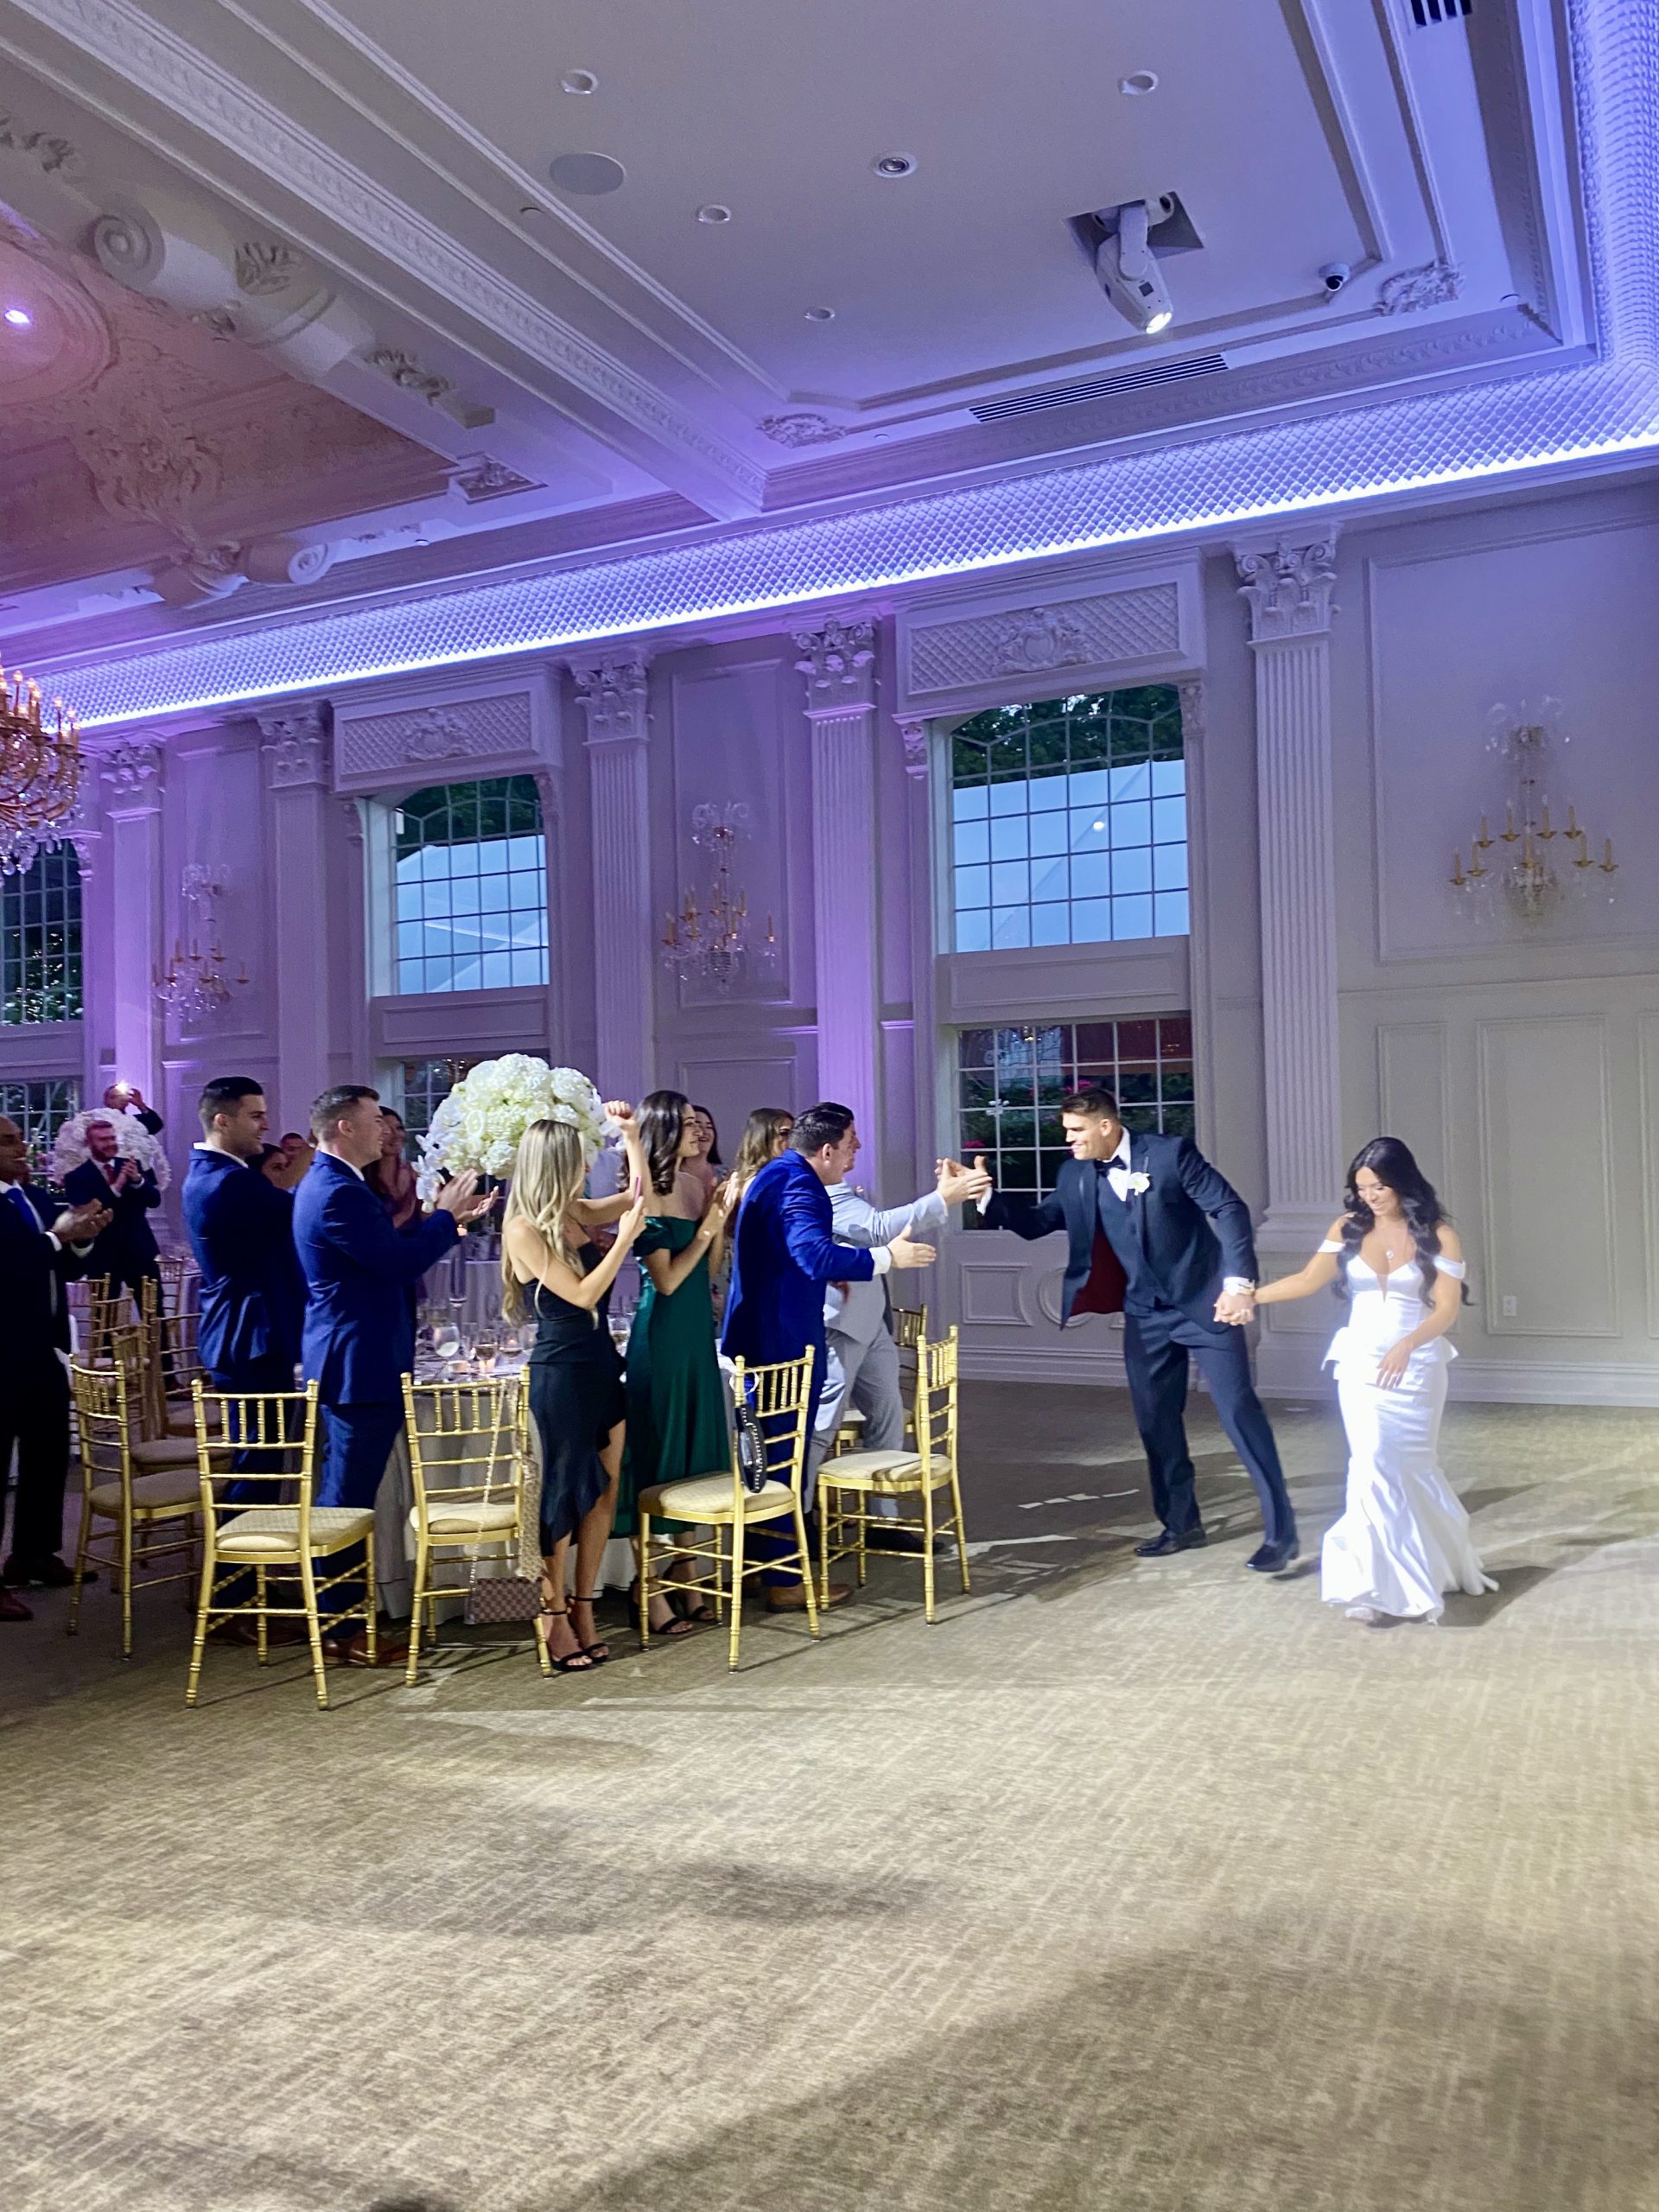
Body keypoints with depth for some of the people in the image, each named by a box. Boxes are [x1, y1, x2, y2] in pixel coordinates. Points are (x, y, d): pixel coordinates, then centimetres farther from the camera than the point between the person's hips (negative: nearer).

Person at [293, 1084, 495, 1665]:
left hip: (344, 1361, 11)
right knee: (348, 1499, -3)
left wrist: (446, 1218, 11)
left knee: (341, 1496, 18)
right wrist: (446, 1214, -9)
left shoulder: (323, 1184, 15)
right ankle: (341, 1633, 6)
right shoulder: (339, 1193, -20)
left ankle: (333, 1617, 29)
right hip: (360, 1364, -11)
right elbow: (400, 1264, -22)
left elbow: (387, 1248, 17)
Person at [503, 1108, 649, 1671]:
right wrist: (625, 1236, -16)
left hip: (602, 1367, 7)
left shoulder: (577, 1214, 5)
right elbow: (582, 1295, -18)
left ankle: (584, 1610, 20)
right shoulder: (525, 1230, -14)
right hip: (560, 1373, -7)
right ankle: (552, 1617, 16)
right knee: (563, 1495, 3)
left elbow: (638, 1195, 18)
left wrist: (630, 1134, 10)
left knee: (604, 1491, 9)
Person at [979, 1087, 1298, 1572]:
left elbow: (1229, 1209, -13)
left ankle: (1280, 1531, 5)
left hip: (1204, 1304, -6)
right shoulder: (1075, 1175, 1)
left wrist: (1238, 1282, -21)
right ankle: (1180, 1523, 26)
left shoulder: (1171, 1153, -14)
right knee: (1155, 1421, 10)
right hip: (1145, 1315, 6)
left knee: (1239, 1410, -4)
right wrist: (985, 1195, -10)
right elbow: (1036, 1222, 5)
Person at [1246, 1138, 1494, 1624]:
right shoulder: (1349, 1227, 1)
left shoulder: (1439, 1235, -4)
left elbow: (1447, 1309, -10)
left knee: (1411, 1466, 6)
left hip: (1417, 1365, -1)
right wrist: (1250, 1295, -20)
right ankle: (1375, 1585, 0)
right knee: (1375, 1465, -7)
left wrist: (1405, 1346, -25)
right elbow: (1308, 1280, -8)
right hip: (1361, 1362, 1)